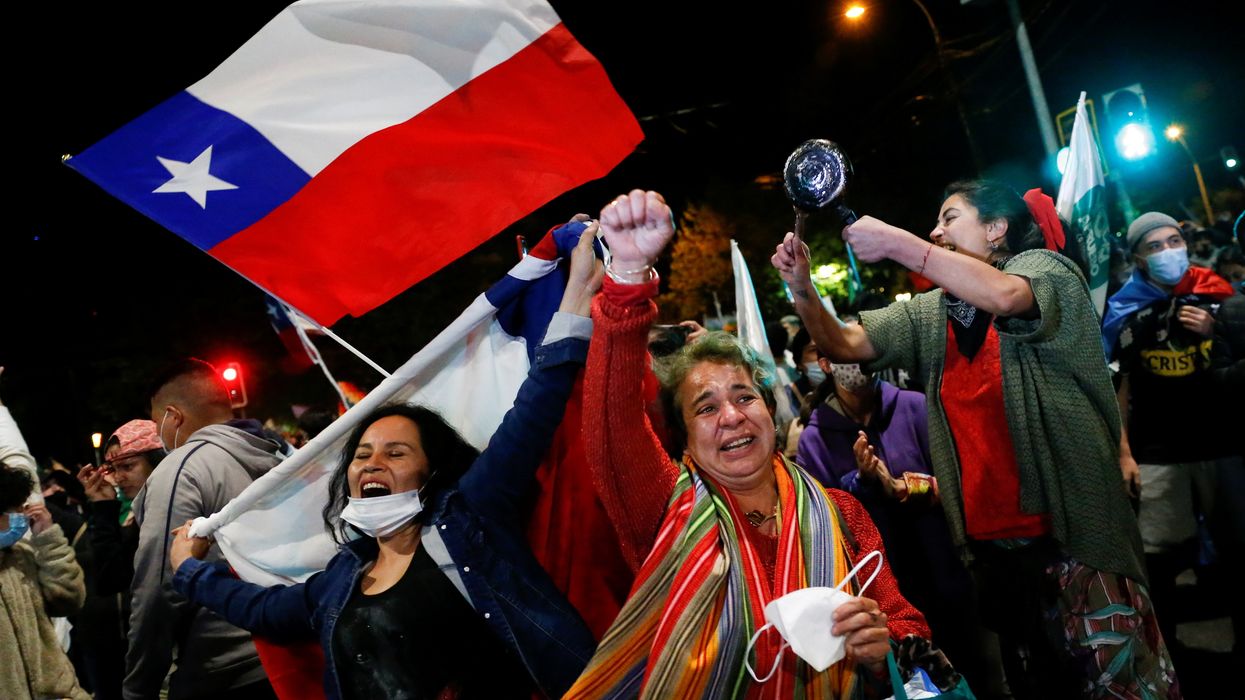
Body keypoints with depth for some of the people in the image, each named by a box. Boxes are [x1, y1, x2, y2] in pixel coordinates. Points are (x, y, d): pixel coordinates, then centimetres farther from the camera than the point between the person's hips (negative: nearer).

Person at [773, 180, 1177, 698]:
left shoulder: (1045, 268, -4)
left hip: (1074, 528, -5)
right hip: (988, 538, 5)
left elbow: (1005, 295, -27)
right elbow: (845, 345, 4)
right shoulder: (927, 315, 11)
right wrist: (802, 287, -13)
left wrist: (896, 243, -25)